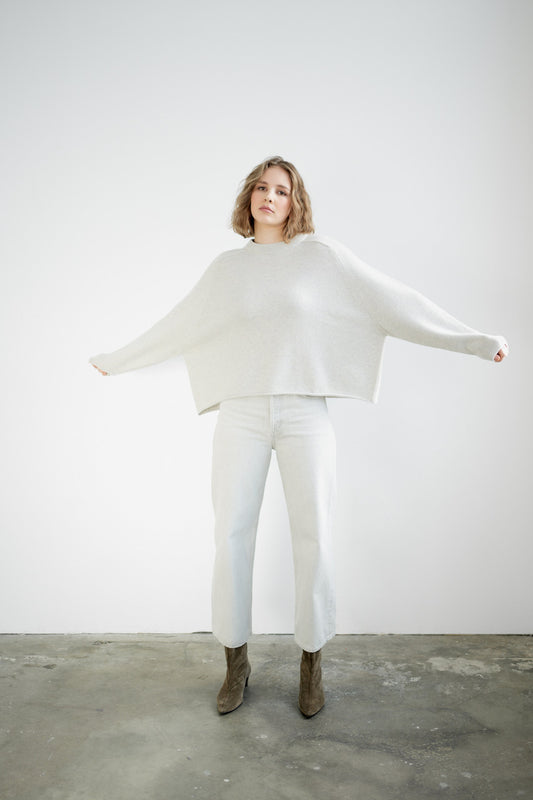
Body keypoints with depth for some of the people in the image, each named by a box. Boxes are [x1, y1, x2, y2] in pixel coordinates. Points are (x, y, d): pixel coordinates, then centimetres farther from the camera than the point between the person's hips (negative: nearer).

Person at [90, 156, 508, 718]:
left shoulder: (322, 256, 6)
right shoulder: (227, 267, 13)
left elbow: (394, 303, 4)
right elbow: (177, 327, 23)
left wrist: (476, 341, 2)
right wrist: (115, 360, 31)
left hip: (303, 413, -1)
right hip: (240, 414, 2)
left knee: (313, 539, 0)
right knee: (231, 536, 3)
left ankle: (311, 665, 21)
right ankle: (236, 665, 21)